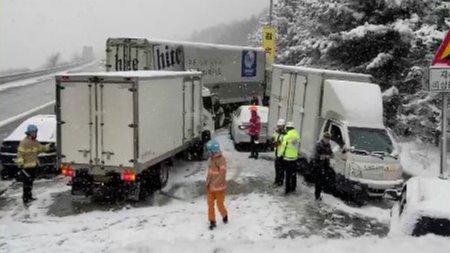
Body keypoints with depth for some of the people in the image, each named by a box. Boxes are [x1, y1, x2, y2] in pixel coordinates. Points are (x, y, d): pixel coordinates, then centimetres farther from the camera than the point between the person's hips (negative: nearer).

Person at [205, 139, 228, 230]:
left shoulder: (221, 160, -21)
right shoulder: (211, 159, 3)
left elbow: (222, 174, -25)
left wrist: (214, 184, -26)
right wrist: (208, 183, 2)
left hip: (219, 187, -6)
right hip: (211, 188, 6)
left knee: (220, 205, 9)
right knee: (210, 204, 8)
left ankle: (225, 216, 37)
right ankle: (212, 222, 20)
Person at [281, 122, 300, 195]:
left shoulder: (287, 137, -16)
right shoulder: (297, 136, 0)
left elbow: (283, 147, -12)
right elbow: (298, 147, 7)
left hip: (287, 158, -5)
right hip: (295, 157, 5)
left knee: (288, 174, 1)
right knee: (293, 174, 16)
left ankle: (288, 189, 3)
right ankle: (293, 188, 25)